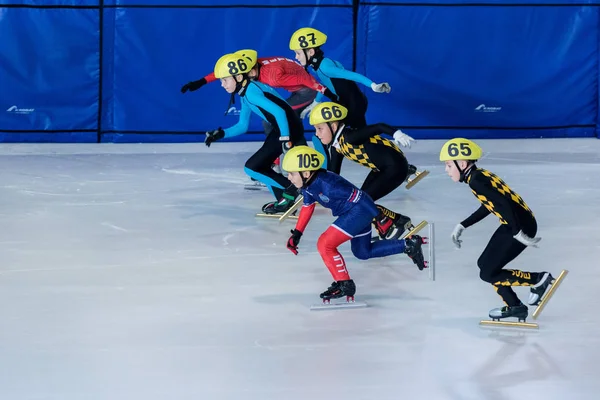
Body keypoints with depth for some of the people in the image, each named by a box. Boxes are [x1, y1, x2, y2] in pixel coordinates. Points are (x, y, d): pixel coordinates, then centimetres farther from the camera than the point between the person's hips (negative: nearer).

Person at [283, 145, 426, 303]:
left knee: (325, 244, -15)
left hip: (360, 210, -10)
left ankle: (344, 284, -2)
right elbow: (307, 206, 12)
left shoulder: (327, 184, -31)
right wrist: (297, 233, 11)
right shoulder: (307, 184, -4)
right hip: (352, 213, 10)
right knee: (363, 253, 25)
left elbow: (357, 197, -27)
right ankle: (408, 244, 31)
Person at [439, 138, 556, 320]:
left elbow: (504, 204, -27)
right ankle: (514, 307, 21)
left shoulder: (476, 181, -19)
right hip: (514, 224, 10)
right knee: (484, 264, 16)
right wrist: (462, 226, 23)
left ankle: (539, 279, 5)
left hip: (521, 226, -10)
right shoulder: (479, 176, 10)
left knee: (488, 274, -2)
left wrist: (518, 233, -25)